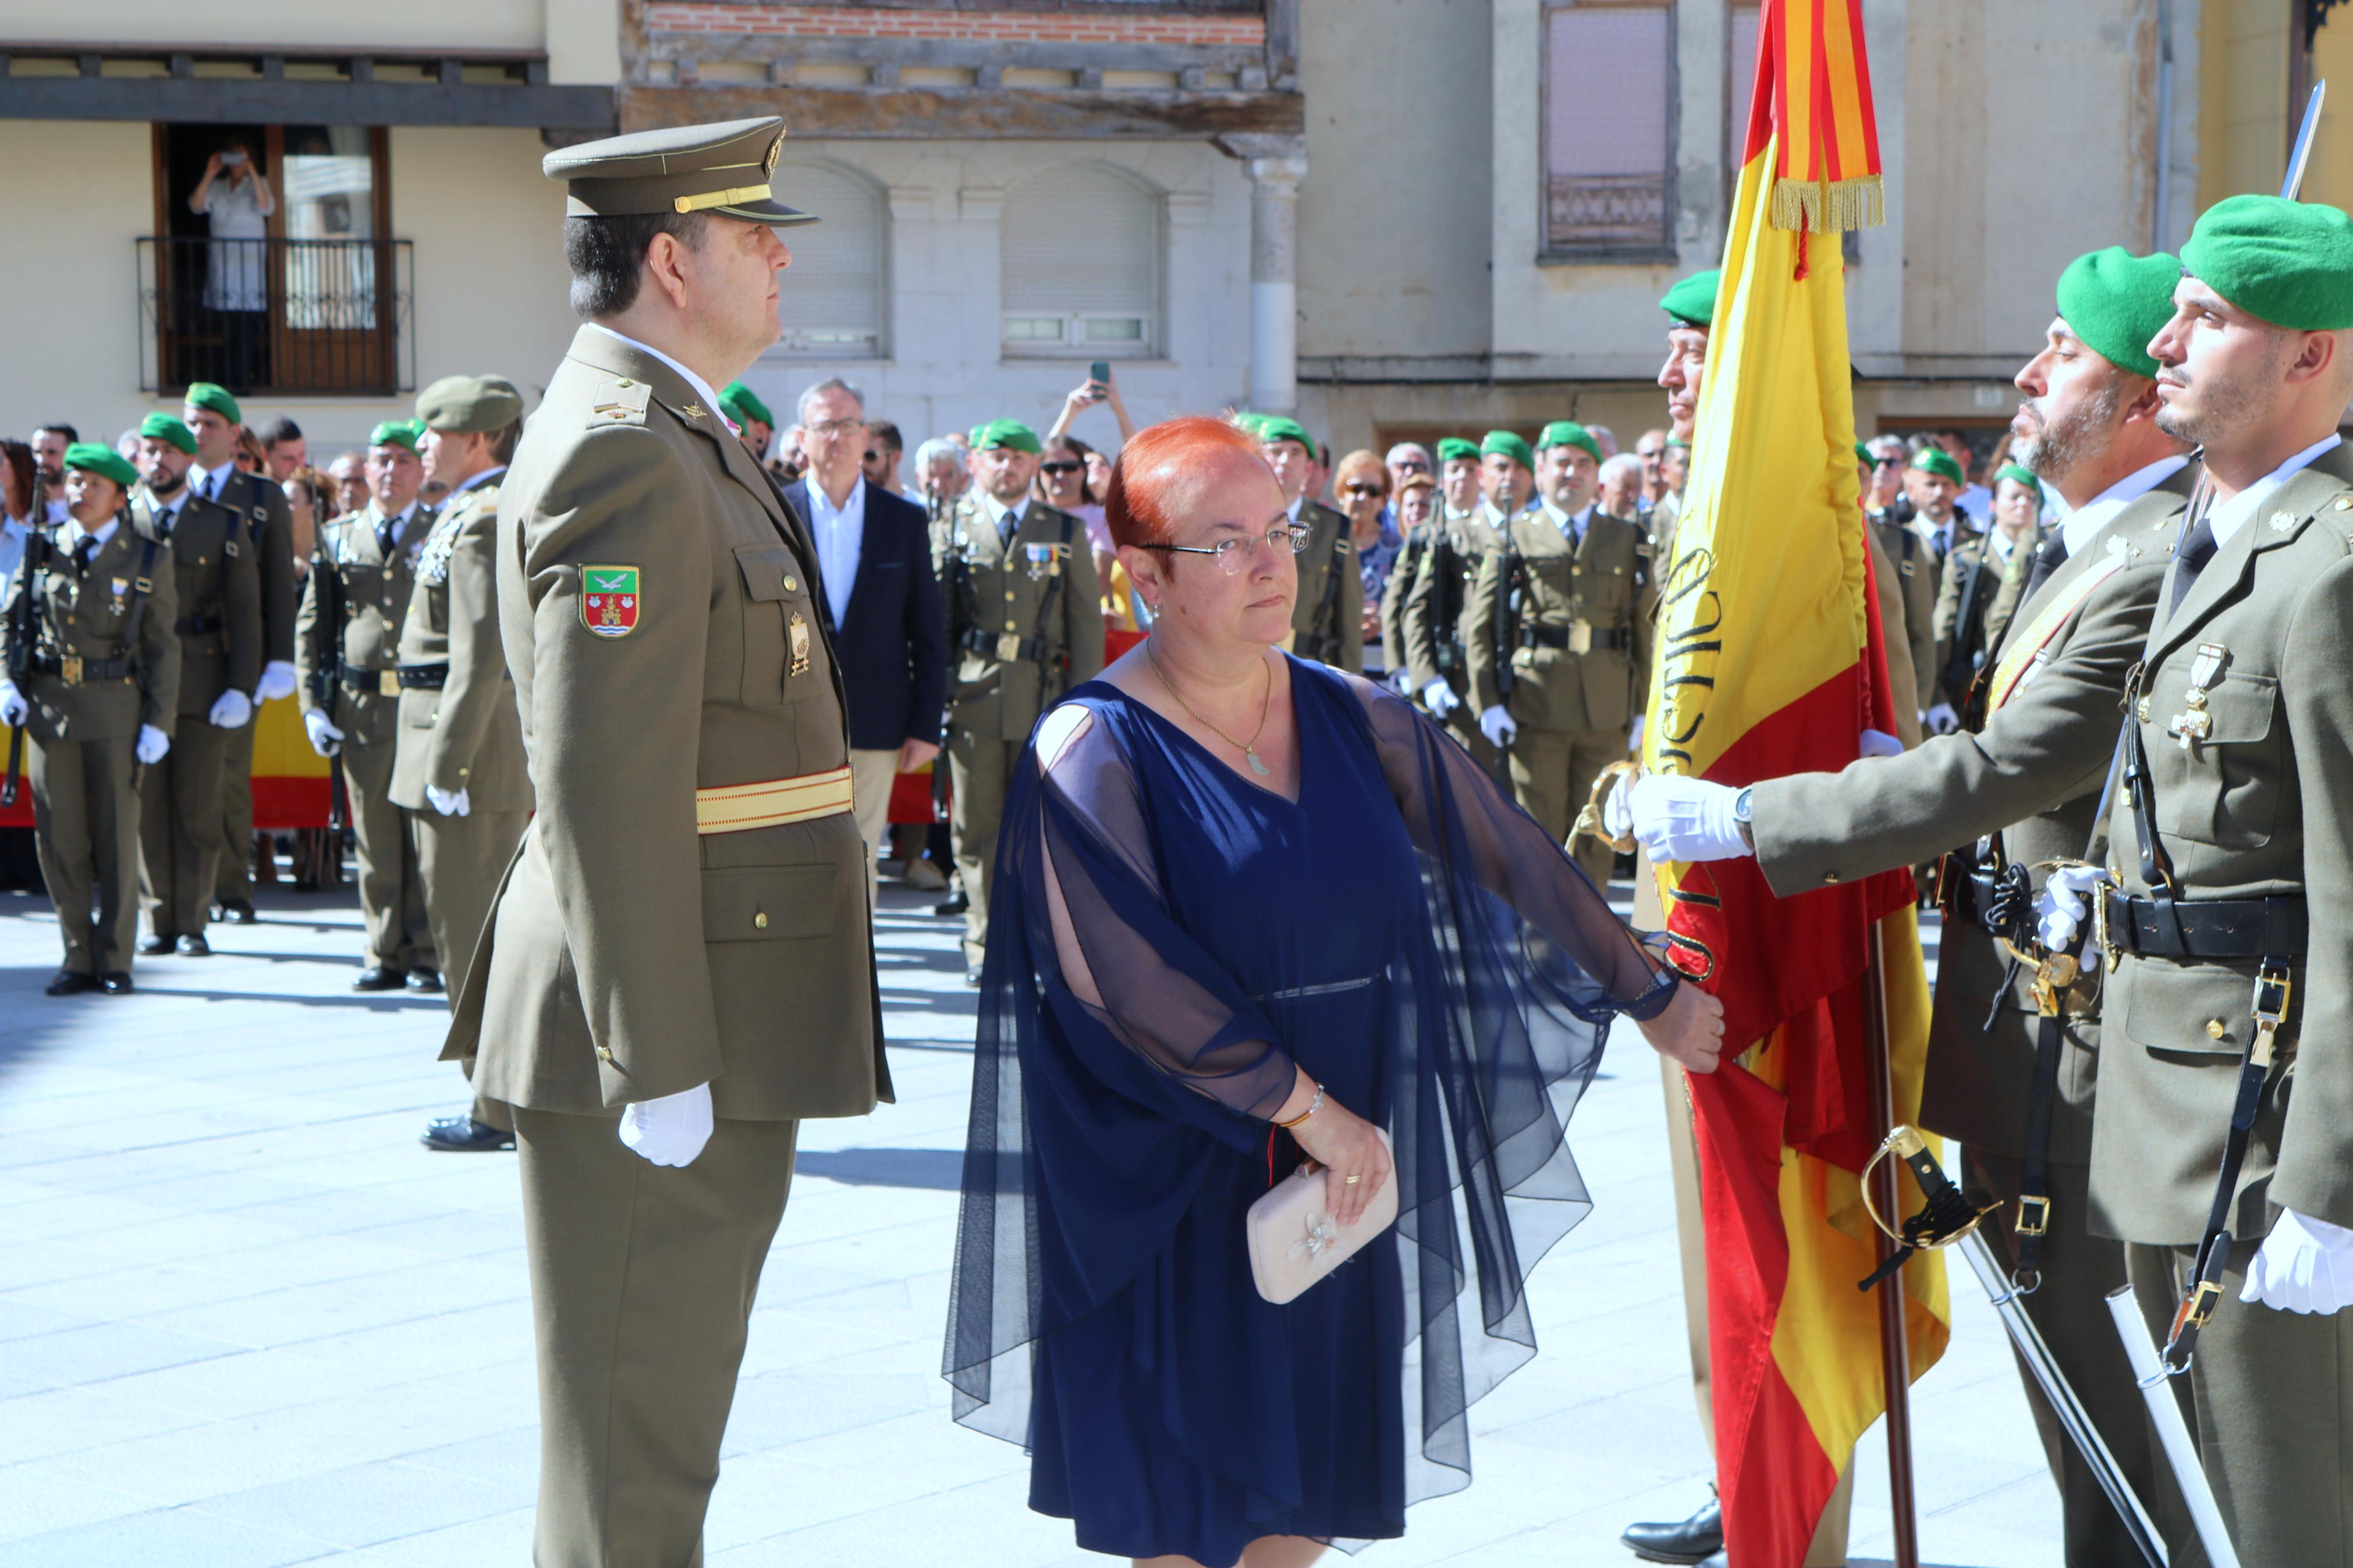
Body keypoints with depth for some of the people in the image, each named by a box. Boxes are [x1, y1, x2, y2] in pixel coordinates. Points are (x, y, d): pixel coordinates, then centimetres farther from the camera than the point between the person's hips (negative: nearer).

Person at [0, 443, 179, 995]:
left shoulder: (146, 559, 2)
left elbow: (162, 648, 2)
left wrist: (158, 722, -4)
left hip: (114, 707, -2)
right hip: (48, 704, 2)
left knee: (117, 835, 0)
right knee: (59, 837, 2)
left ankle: (115, 960, 10)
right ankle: (79, 959, 12)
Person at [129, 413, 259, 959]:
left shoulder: (225, 526, 7)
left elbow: (245, 614, 4)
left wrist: (241, 687, -6)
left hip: (203, 683, -1)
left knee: (198, 806, 1)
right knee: (145, 806, 1)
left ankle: (192, 925, 8)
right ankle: (157, 923, 9)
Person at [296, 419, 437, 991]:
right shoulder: (337, 539, 12)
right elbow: (312, 626, 13)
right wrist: (313, 705, 4)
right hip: (360, 708, 2)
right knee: (375, 839, 5)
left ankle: (427, 955, 8)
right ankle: (385, 954, 13)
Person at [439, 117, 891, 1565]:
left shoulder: (673, 442, 17)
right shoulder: (624, 458, -17)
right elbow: (606, 788, -23)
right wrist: (659, 1064, -23)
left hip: (706, 1024, 11)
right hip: (662, 1022, -10)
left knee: (666, 1403, 19)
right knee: (636, 1443, -2)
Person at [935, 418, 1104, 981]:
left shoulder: (1067, 533, 11)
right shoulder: (950, 529, 9)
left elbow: (1087, 622, 9)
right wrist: (935, 694, 1)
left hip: (1044, 699, 0)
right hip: (973, 698, 0)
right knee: (977, 826, 1)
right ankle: (985, 942, 9)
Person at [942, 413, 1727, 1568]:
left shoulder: (1355, 721, 4)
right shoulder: (1094, 751, -12)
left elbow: (1510, 862, 10)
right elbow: (1124, 975, -21)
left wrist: (1650, 996, 12)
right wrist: (1304, 1104, -22)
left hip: (1346, 1169, 5)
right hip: (1179, 1189, -5)